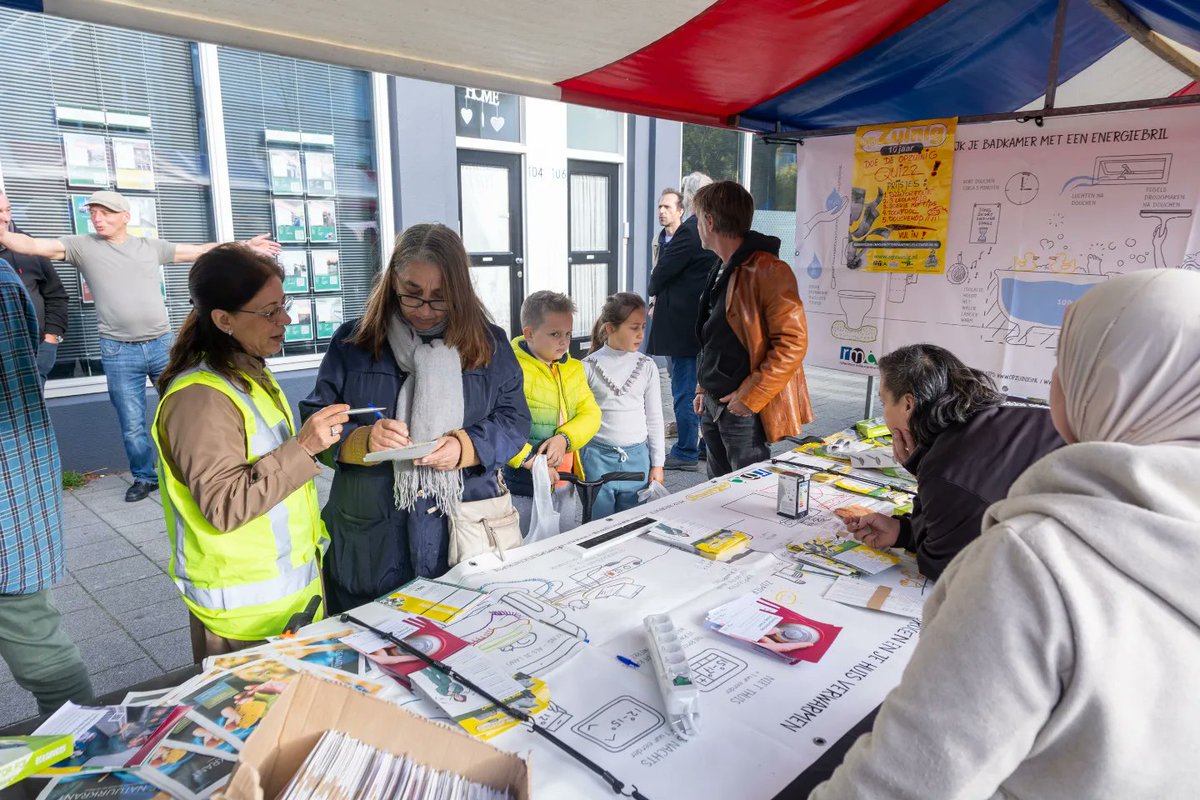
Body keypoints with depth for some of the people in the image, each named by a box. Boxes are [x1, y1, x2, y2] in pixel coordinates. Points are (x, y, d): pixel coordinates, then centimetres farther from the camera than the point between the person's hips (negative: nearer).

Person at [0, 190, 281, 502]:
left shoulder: (150, 246, 8)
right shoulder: (83, 246, 3)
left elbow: (200, 250, 12)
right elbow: (34, 245, -9)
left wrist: (246, 246, 12)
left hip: (163, 344, 1)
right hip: (119, 352, -1)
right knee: (132, 425, 6)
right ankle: (144, 477, 23)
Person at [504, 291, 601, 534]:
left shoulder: (573, 368, 11)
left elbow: (591, 413, 3)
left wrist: (564, 439, -15)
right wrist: (529, 460, -26)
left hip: (565, 487, 7)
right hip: (522, 489, -7)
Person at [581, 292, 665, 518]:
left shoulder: (647, 366, 2)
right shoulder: (589, 367, -5)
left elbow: (655, 418, 7)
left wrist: (657, 464, 6)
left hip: (637, 459, 2)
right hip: (598, 458, -2)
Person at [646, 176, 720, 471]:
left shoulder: (689, 231, -18)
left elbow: (663, 271, -14)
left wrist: (654, 290, 8)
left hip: (684, 321, -9)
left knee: (684, 388, 0)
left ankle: (686, 452, 7)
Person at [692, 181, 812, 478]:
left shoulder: (768, 271, -17)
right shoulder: (722, 271, 13)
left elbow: (792, 343, -22)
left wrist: (751, 396, -20)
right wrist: (704, 387, 17)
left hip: (745, 409, -9)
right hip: (713, 404, 9)